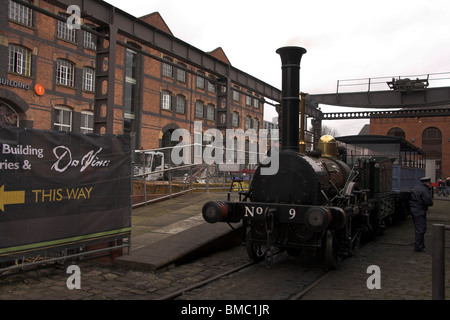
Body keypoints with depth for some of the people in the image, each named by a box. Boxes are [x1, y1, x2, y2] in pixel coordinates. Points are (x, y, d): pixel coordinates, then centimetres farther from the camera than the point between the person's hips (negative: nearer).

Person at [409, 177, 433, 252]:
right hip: (419, 211, -10)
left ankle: (421, 245, 30)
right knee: (420, 229, -5)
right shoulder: (424, 190, -17)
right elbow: (429, 202, -22)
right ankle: (418, 247, -2)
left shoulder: (417, 187, 12)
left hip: (414, 209, 10)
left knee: (419, 228, 19)